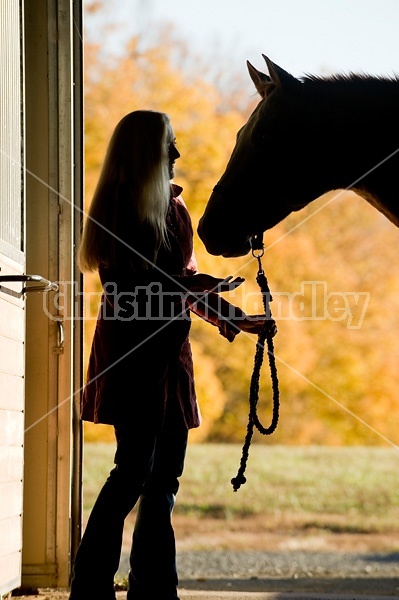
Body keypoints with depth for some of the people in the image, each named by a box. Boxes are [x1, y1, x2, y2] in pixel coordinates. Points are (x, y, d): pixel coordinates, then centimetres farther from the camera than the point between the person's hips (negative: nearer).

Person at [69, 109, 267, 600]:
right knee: (135, 466, -12)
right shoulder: (118, 210, -8)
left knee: (165, 473, 7)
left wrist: (229, 315, 10)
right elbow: (121, 286, -14)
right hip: (130, 351, -8)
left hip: (169, 350, 8)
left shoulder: (173, 205, 15)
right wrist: (187, 286, -19)